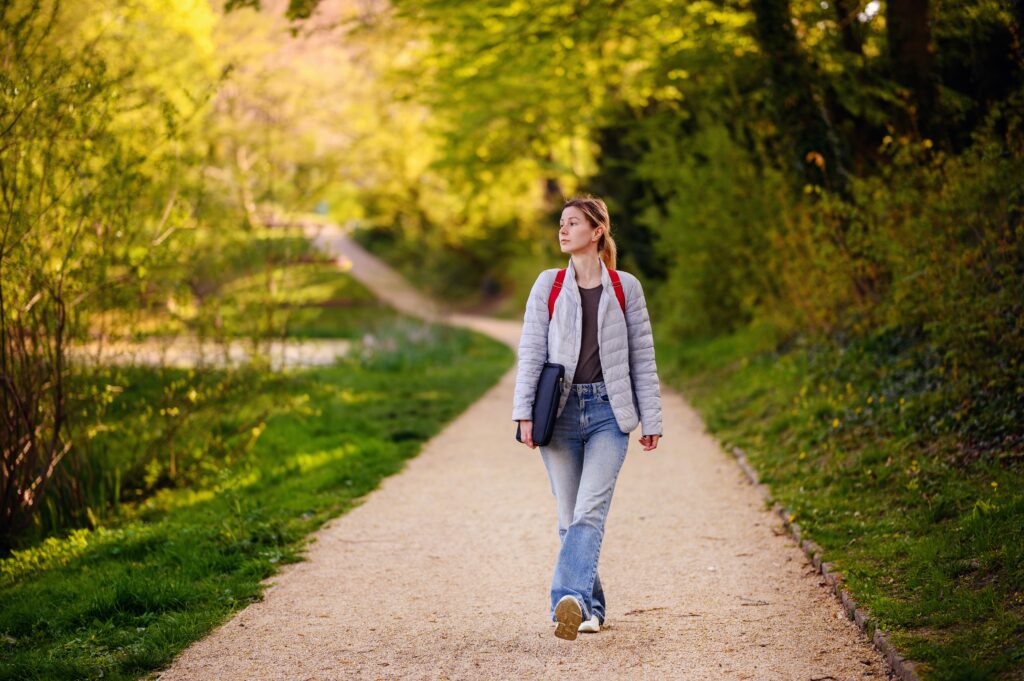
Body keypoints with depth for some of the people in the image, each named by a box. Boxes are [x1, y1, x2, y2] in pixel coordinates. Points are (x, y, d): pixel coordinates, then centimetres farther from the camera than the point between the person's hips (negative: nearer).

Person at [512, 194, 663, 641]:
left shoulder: (625, 288, 5)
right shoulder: (548, 285, 7)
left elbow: (643, 359, 7)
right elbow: (531, 352, 3)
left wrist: (651, 420, 3)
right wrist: (524, 414, -6)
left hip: (608, 412, -2)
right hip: (560, 412, 2)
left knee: (590, 511, -17)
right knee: (570, 517, 5)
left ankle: (569, 599, -29)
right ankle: (591, 607, 17)